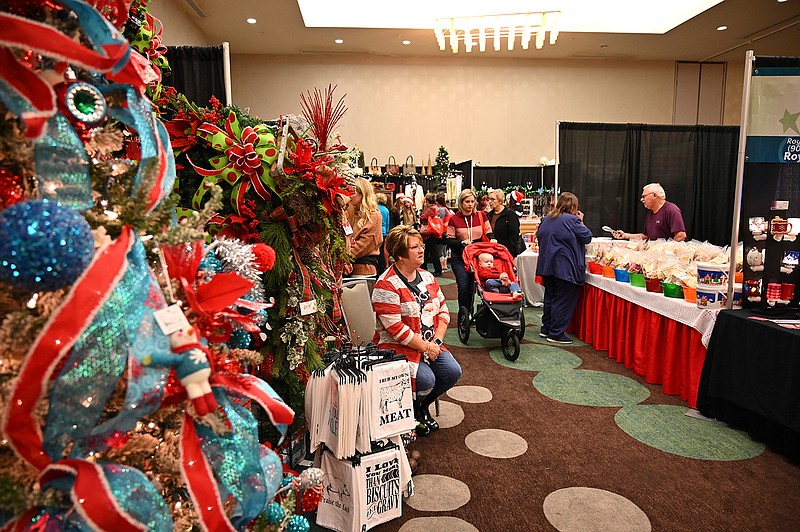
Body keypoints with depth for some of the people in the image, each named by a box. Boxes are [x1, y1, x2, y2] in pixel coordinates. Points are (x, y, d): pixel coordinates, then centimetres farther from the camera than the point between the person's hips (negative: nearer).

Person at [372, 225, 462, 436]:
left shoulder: (427, 277, 9)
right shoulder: (386, 285, -16)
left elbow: (443, 310, 10)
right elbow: (395, 328, -21)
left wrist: (437, 341, -5)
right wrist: (426, 347, -17)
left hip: (431, 344, 7)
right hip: (398, 348, -7)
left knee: (452, 372, -12)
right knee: (426, 379, -26)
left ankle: (423, 406, 16)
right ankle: (410, 412, 9)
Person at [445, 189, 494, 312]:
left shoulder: (481, 215, 4)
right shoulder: (454, 219, -1)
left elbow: (488, 232, 10)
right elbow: (449, 241, 0)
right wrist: (462, 243, -16)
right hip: (459, 257, -2)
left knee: (473, 285, 5)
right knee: (463, 286, -9)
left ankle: (470, 313, 19)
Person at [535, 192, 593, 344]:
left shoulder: (547, 218, 10)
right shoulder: (572, 220, -13)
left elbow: (539, 235, 22)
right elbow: (587, 237, -5)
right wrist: (581, 222, 7)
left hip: (547, 265, 8)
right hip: (564, 267, -8)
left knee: (550, 297, 17)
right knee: (563, 301, 0)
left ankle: (546, 328, 24)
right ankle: (556, 333, 3)